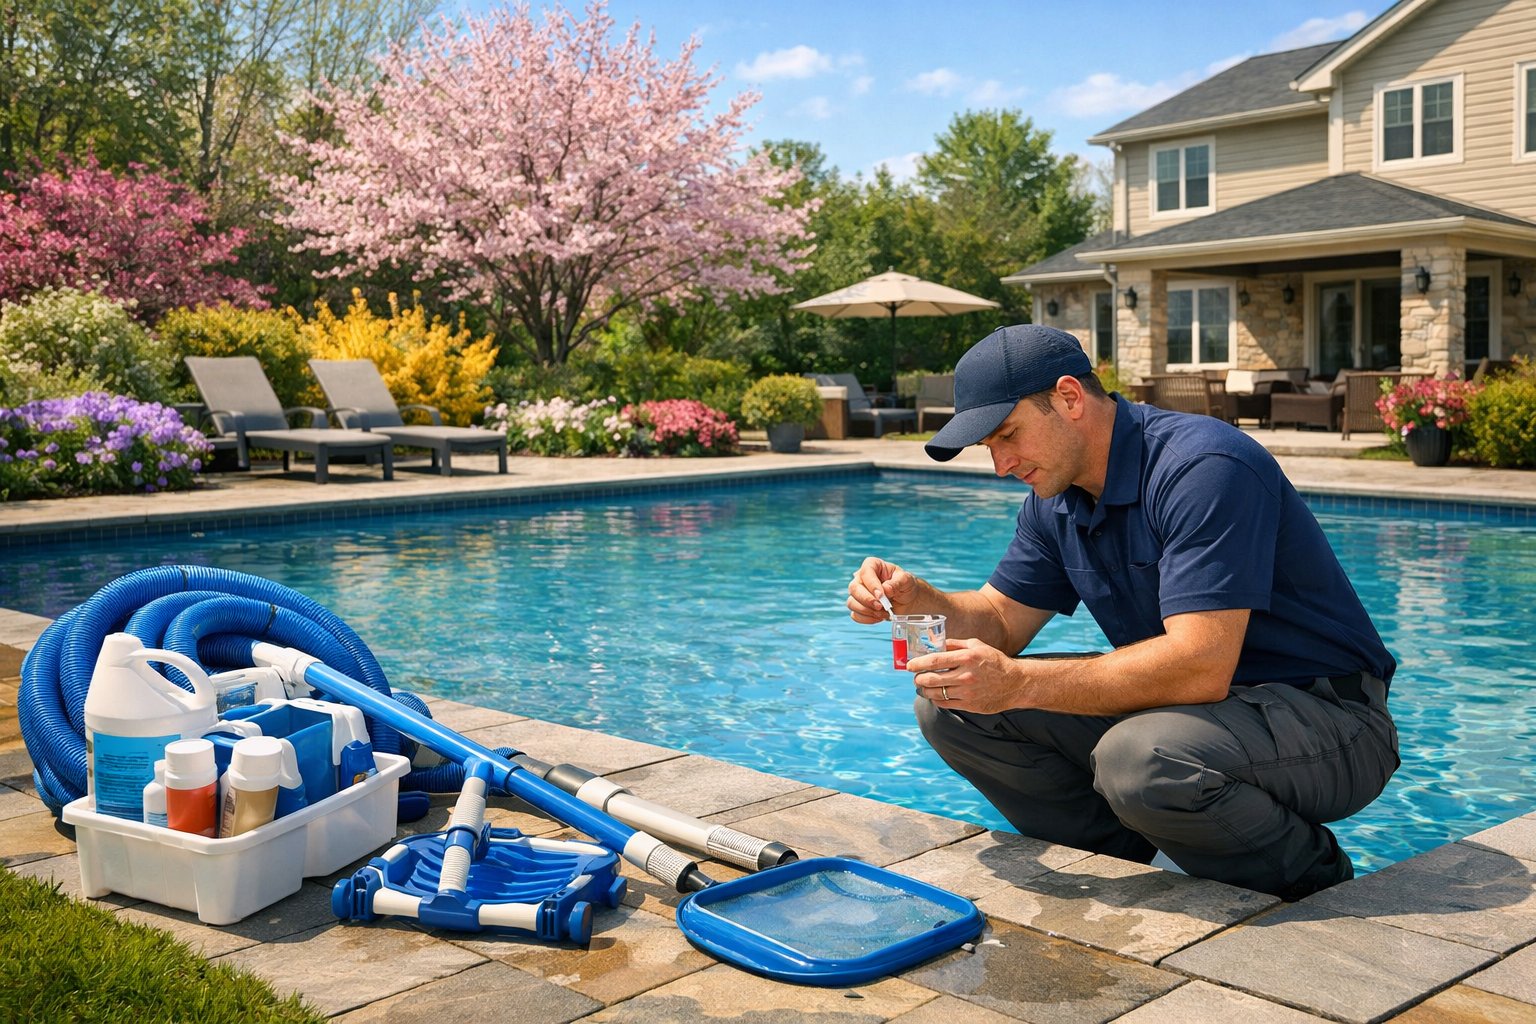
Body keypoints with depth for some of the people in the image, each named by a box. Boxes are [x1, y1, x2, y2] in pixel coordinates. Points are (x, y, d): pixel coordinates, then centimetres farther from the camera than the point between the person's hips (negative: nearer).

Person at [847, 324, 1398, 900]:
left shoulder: (1203, 468, -24)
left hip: (1329, 718, -7)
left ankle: (1315, 883, -8)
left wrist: (1018, 683, -33)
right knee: (953, 708, -4)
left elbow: (1201, 668, -32)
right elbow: (999, 621, 11)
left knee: (1141, 760, -39)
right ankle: (1114, 865, 9)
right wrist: (915, 599, -11)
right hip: (1189, 702, 8)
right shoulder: (1057, 501, 4)